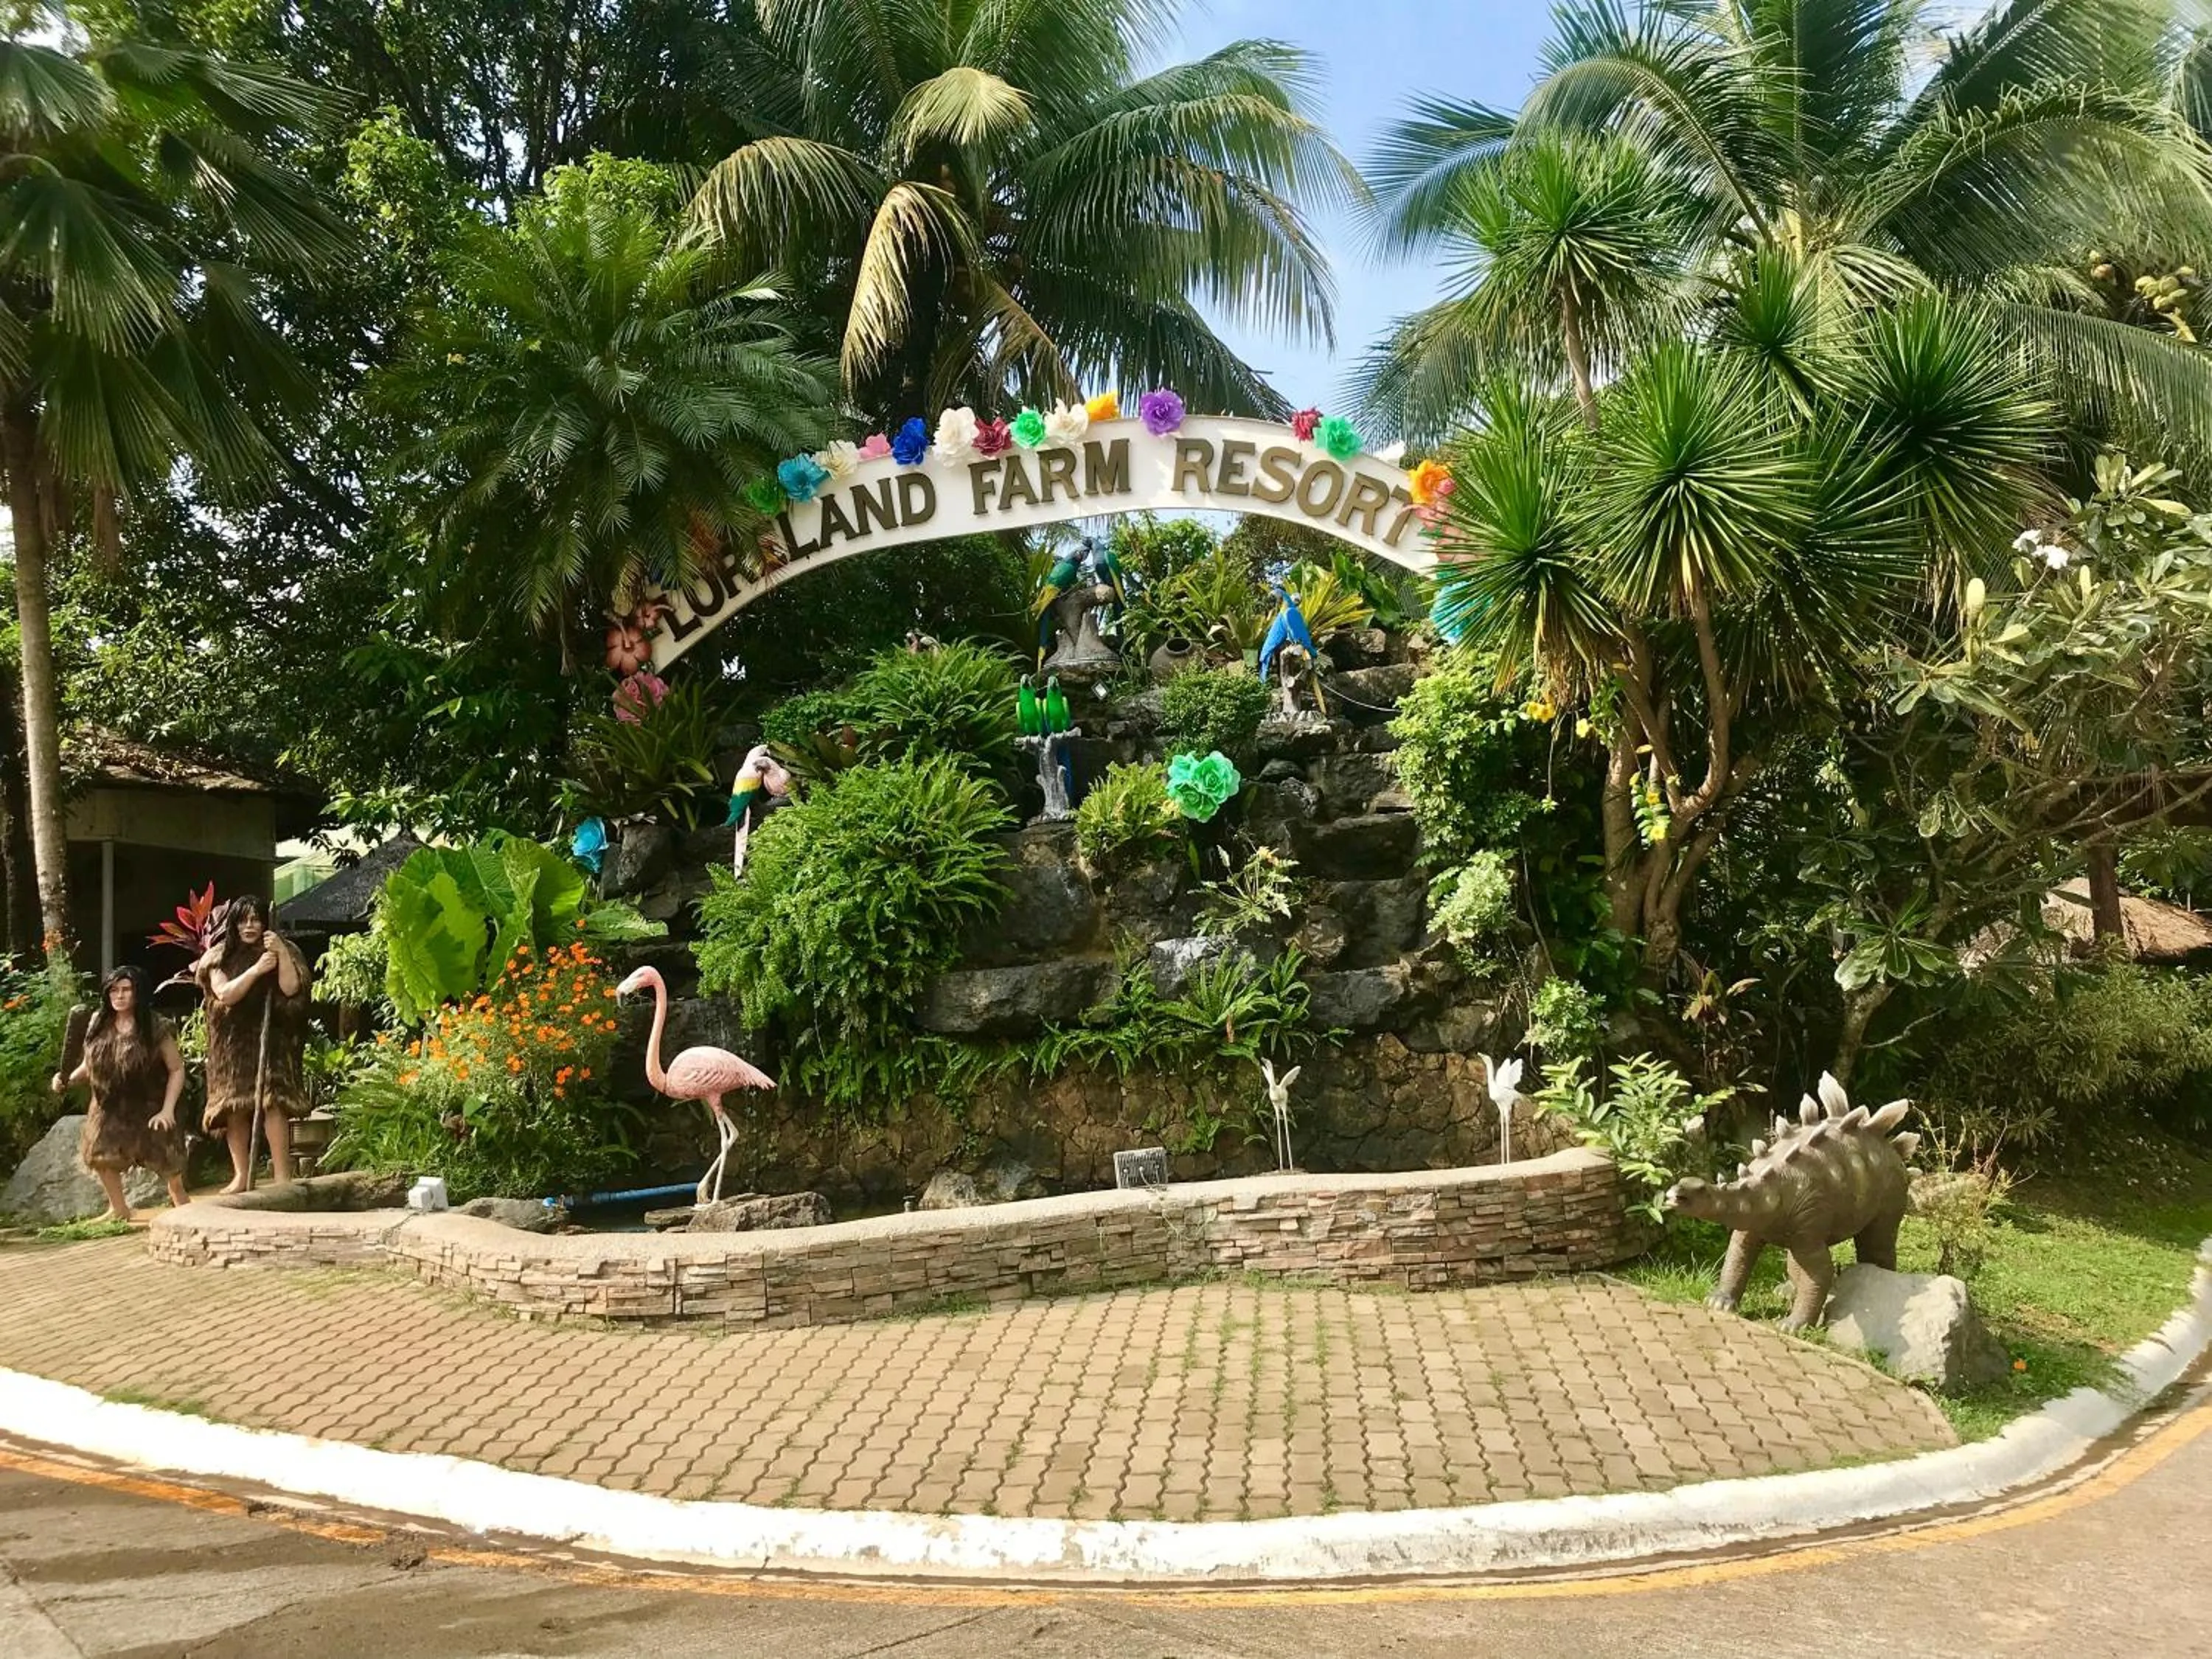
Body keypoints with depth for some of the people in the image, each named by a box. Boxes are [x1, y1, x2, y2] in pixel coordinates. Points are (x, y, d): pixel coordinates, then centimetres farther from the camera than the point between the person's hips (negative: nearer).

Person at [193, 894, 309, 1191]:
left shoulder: (283, 951, 5)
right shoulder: (220, 956, 7)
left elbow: (290, 988, -8)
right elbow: (225, 994, -8)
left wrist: (283, 954, -18)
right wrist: (257, 969, -17)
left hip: (271, 1039, -2)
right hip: (233, 1043, 2)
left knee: (272, 1102, -16)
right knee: (235, 1108, 1)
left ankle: (282, 1176, -17)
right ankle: (241, 1175, 11)